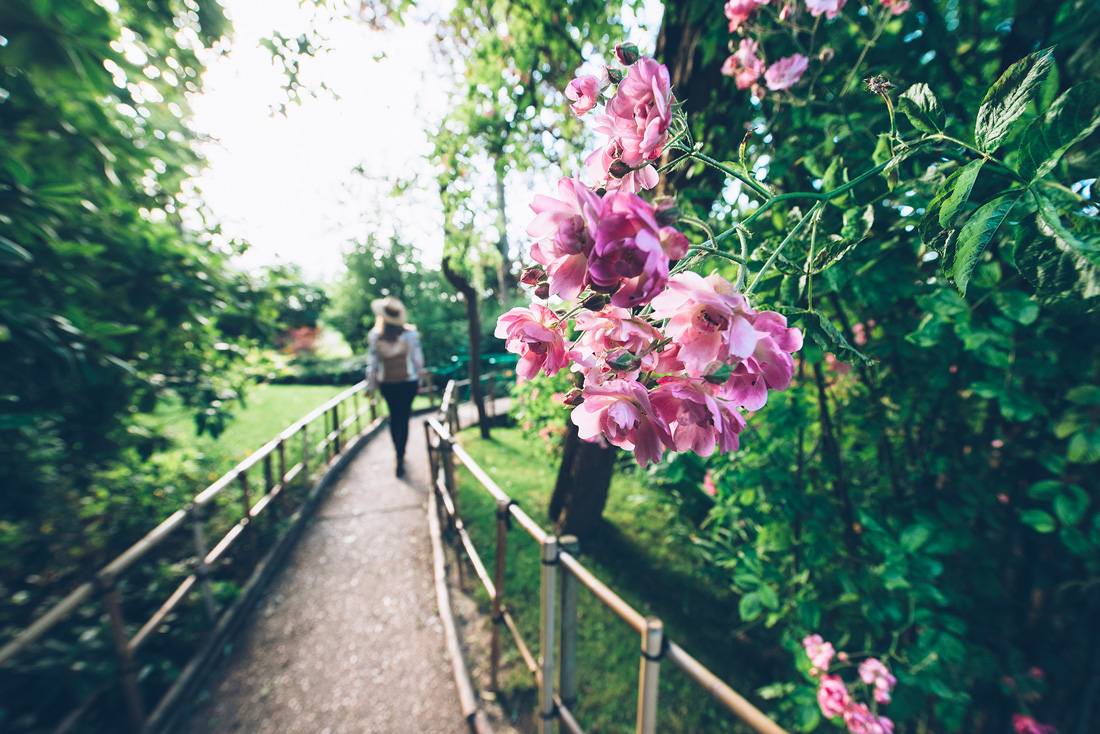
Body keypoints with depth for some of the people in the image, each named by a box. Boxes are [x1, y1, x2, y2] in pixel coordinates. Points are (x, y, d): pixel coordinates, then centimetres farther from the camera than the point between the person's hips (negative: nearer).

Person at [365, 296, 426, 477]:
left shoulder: (375, 336, -10)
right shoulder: (411, 333, -11)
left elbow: (372, 362, -4)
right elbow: (418, 359, -5)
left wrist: (370, 385, 6)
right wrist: (420, 377, 8)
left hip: (386, 383, 1)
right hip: (408, 381, -1)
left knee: (394, 416, 17)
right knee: (403, 417, 7)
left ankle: (399, 453, 28)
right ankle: (400, 458, 6)